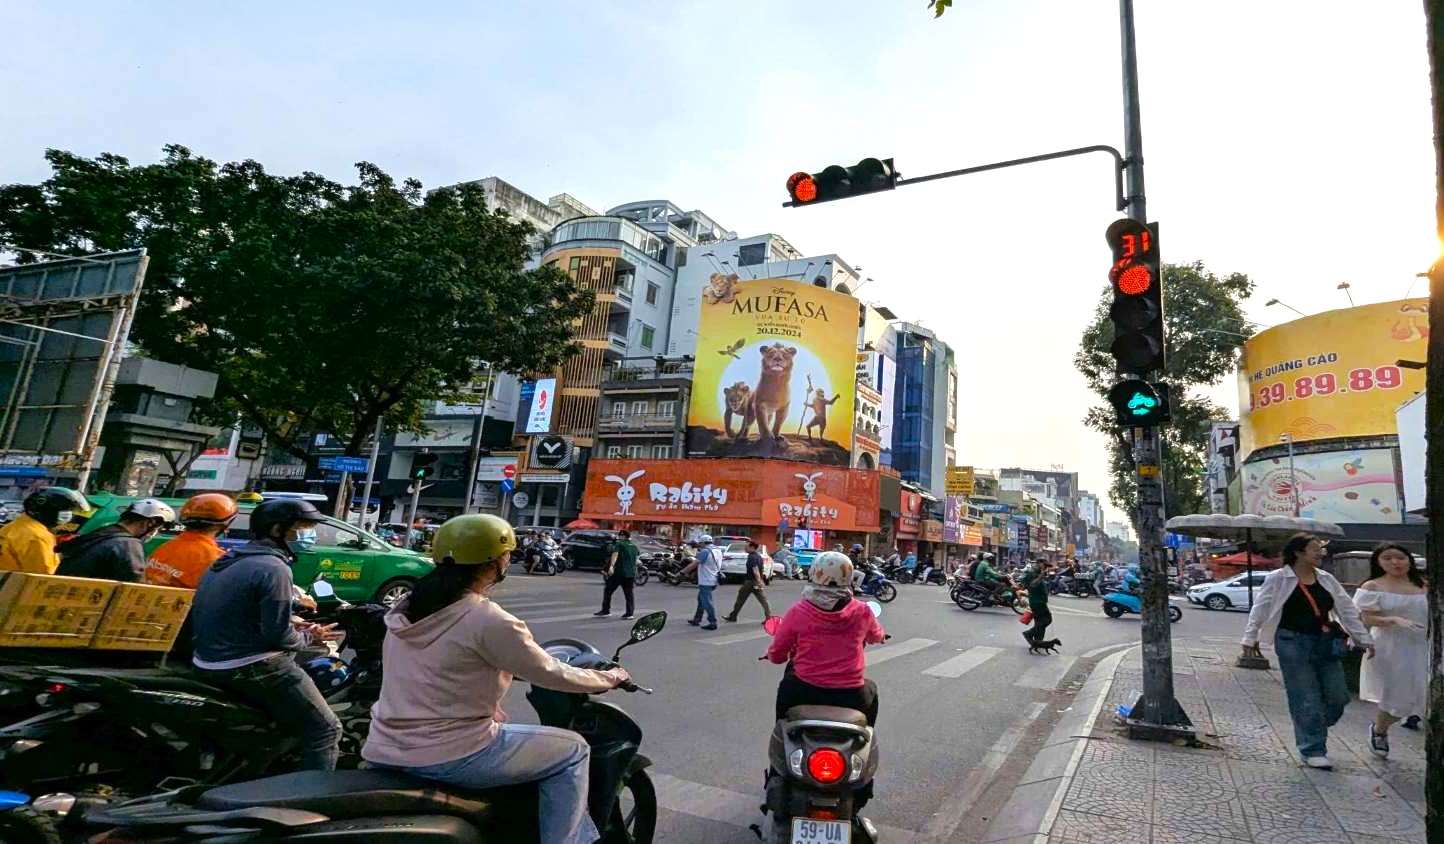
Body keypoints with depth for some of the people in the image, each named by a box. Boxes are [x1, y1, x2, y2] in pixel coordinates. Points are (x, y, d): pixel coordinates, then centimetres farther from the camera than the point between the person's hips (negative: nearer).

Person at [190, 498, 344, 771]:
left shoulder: (225, 562, 11)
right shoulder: (273, 568, -19)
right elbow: (278, 636, -21)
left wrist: (290, 625, 11)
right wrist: (309, 636, -2)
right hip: (251, 667, -10)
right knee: (325, 729, -5)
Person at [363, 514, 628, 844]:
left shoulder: (405, 607, 4)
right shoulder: (488, 620, -19)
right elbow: (551, 674, -10)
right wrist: (608, 678, 7)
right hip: (446, 757, -8)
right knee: (572, 750, 5)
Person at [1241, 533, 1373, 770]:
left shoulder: (1326, 579, 8)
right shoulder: (1278, 579, -8)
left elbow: (1347, 609, 14)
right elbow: (1260, 608, -3)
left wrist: (1364, 638, 11)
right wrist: (1250, 638, -1)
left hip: (1324, 643, 6)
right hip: (1293, 643, -6)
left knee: (1337, 697, 7)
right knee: (1306, 699, -1)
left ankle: (1312, 732, 31)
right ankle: (1313, 750, 11)